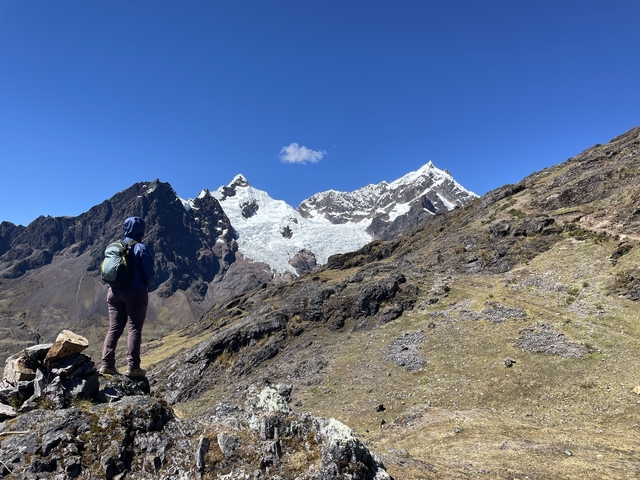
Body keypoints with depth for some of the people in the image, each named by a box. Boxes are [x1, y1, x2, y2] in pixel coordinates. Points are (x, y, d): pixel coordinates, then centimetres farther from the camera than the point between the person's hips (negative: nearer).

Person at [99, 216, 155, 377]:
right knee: (134, 329, -4)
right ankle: (133, 366, -6)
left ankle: (107, 364, 6)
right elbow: (149, 274, -9)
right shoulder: (142, 248, -7)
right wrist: (148, 286, 9)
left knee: (114, 328, 9)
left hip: (114, 291, 6)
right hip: (136, 293, -5)